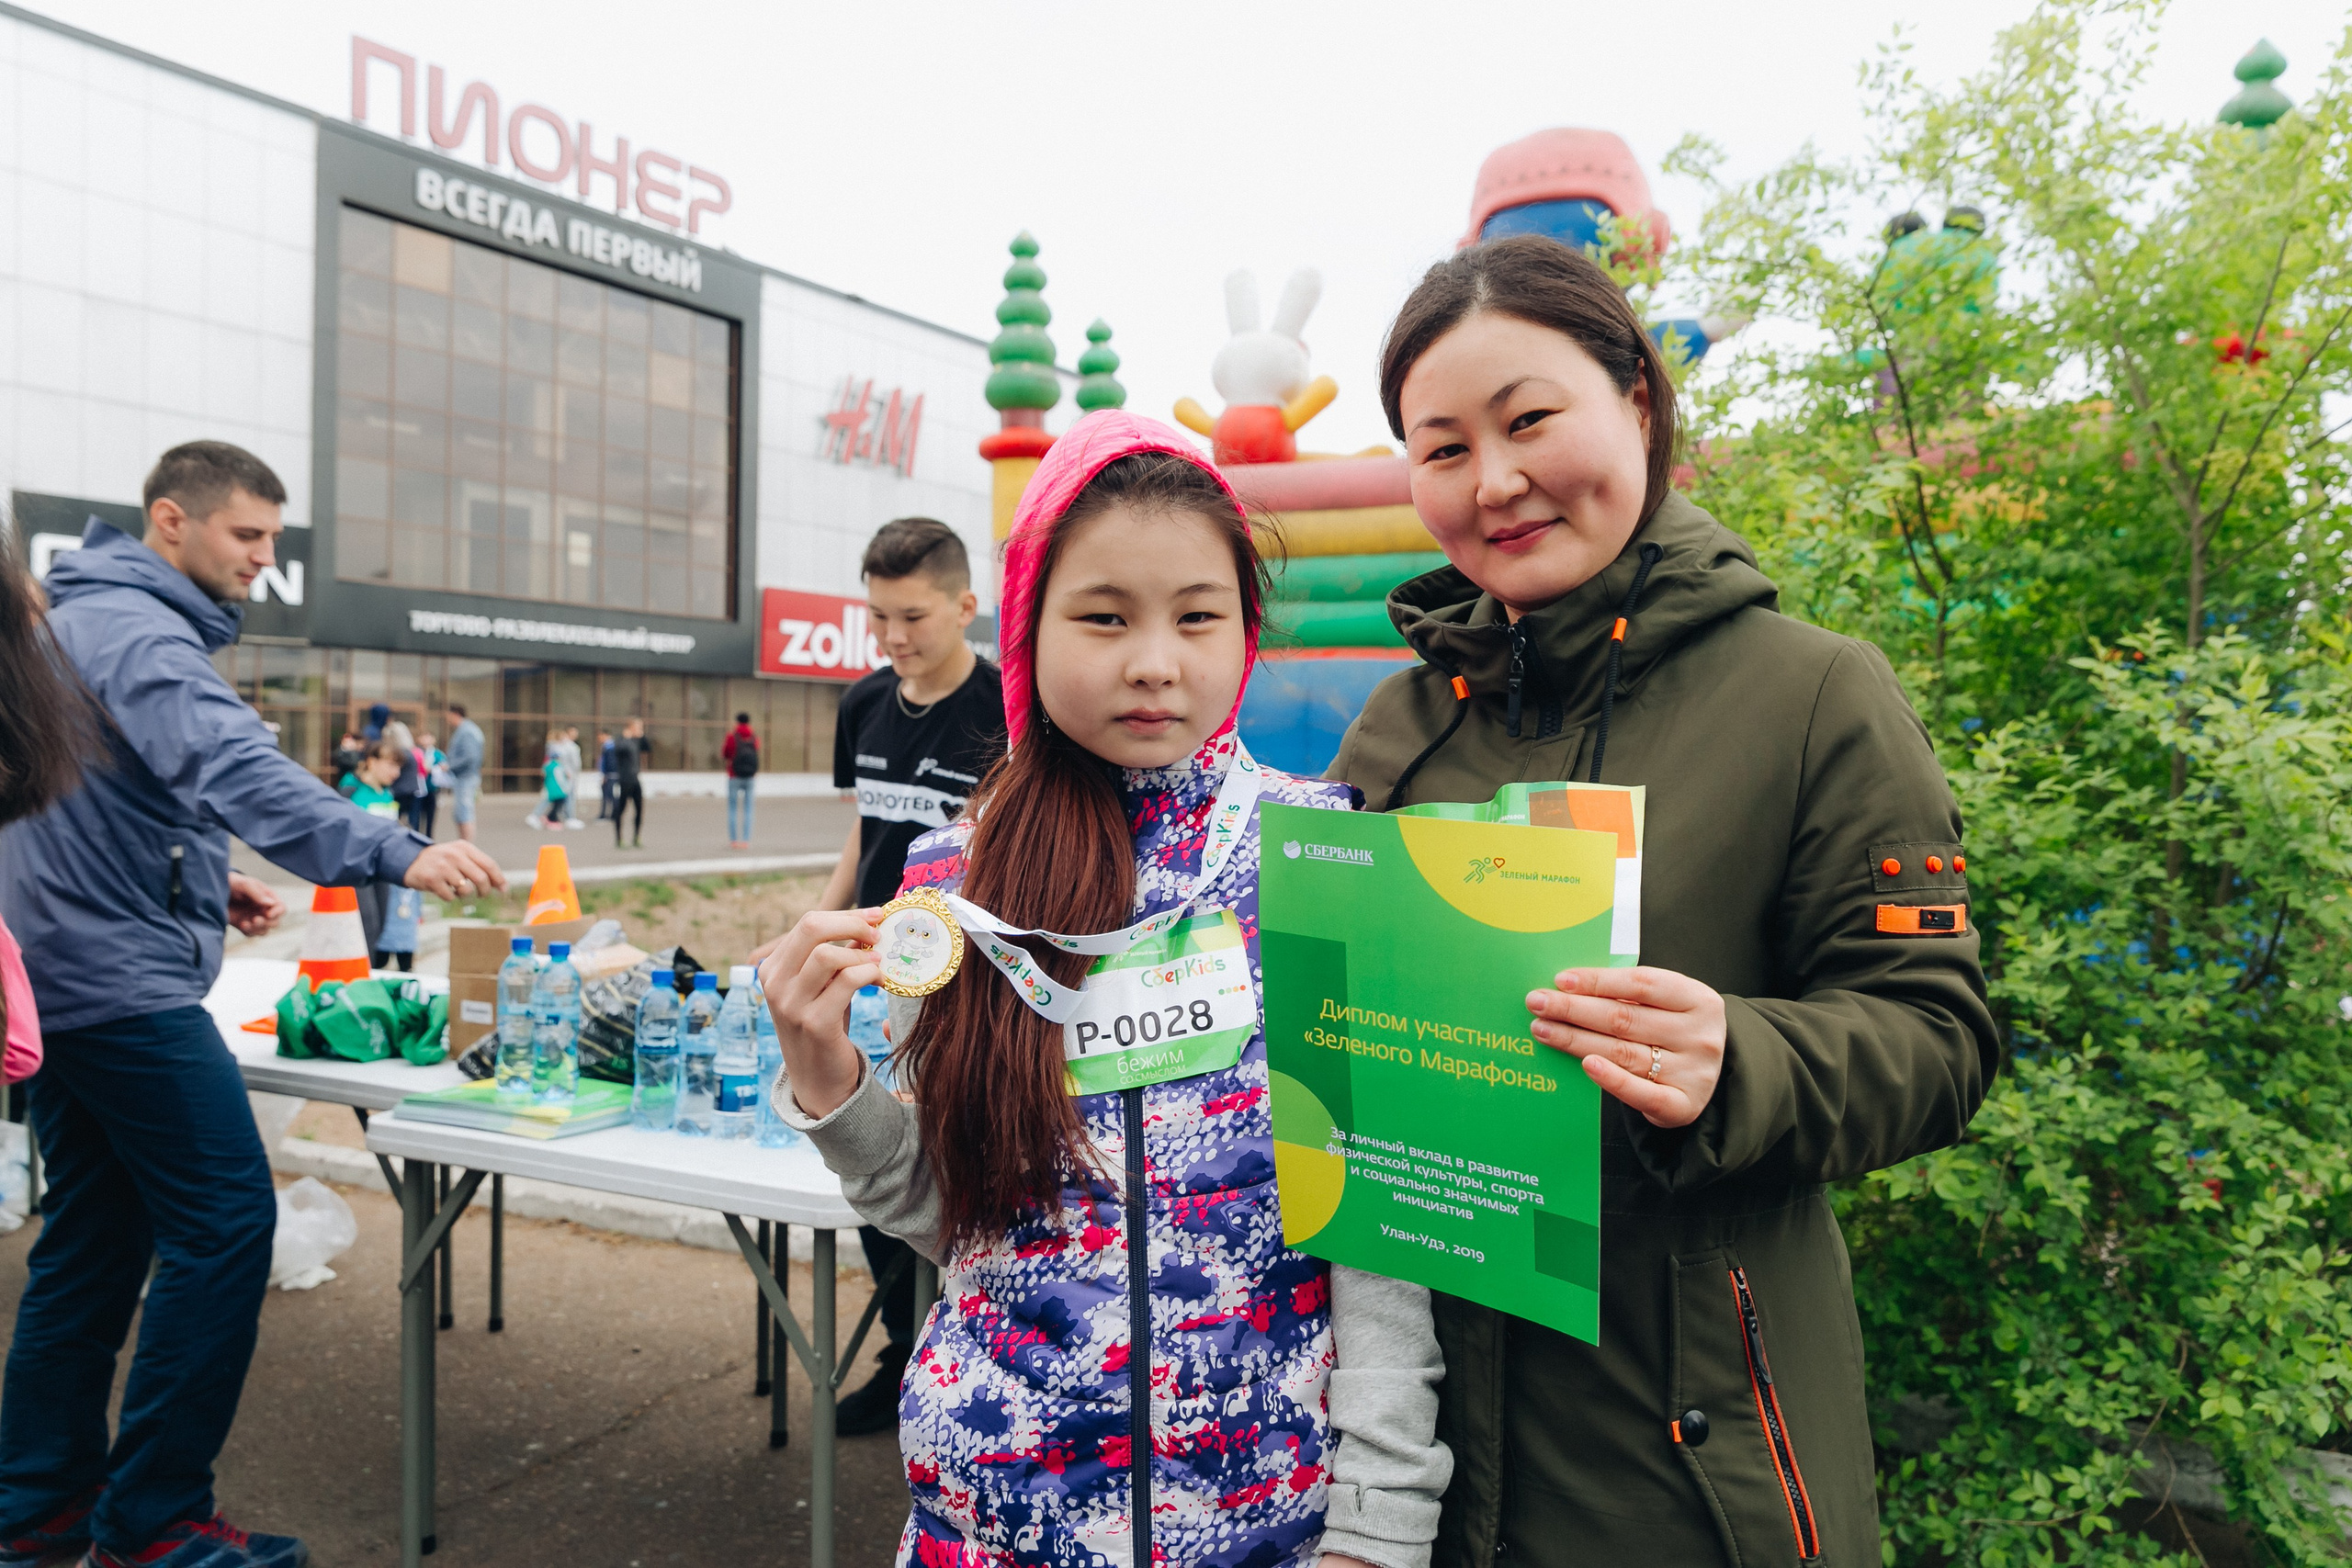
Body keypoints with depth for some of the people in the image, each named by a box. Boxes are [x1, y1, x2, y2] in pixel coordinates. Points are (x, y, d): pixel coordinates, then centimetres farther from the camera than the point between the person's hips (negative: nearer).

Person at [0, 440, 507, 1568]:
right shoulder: (134, 628, -15)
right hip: (123, 981, -11)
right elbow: (228, 764, -34)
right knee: (225, 1223, -8)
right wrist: (393, 853, -44)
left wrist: (205, 884, 13)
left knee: (94, 1240, 15)